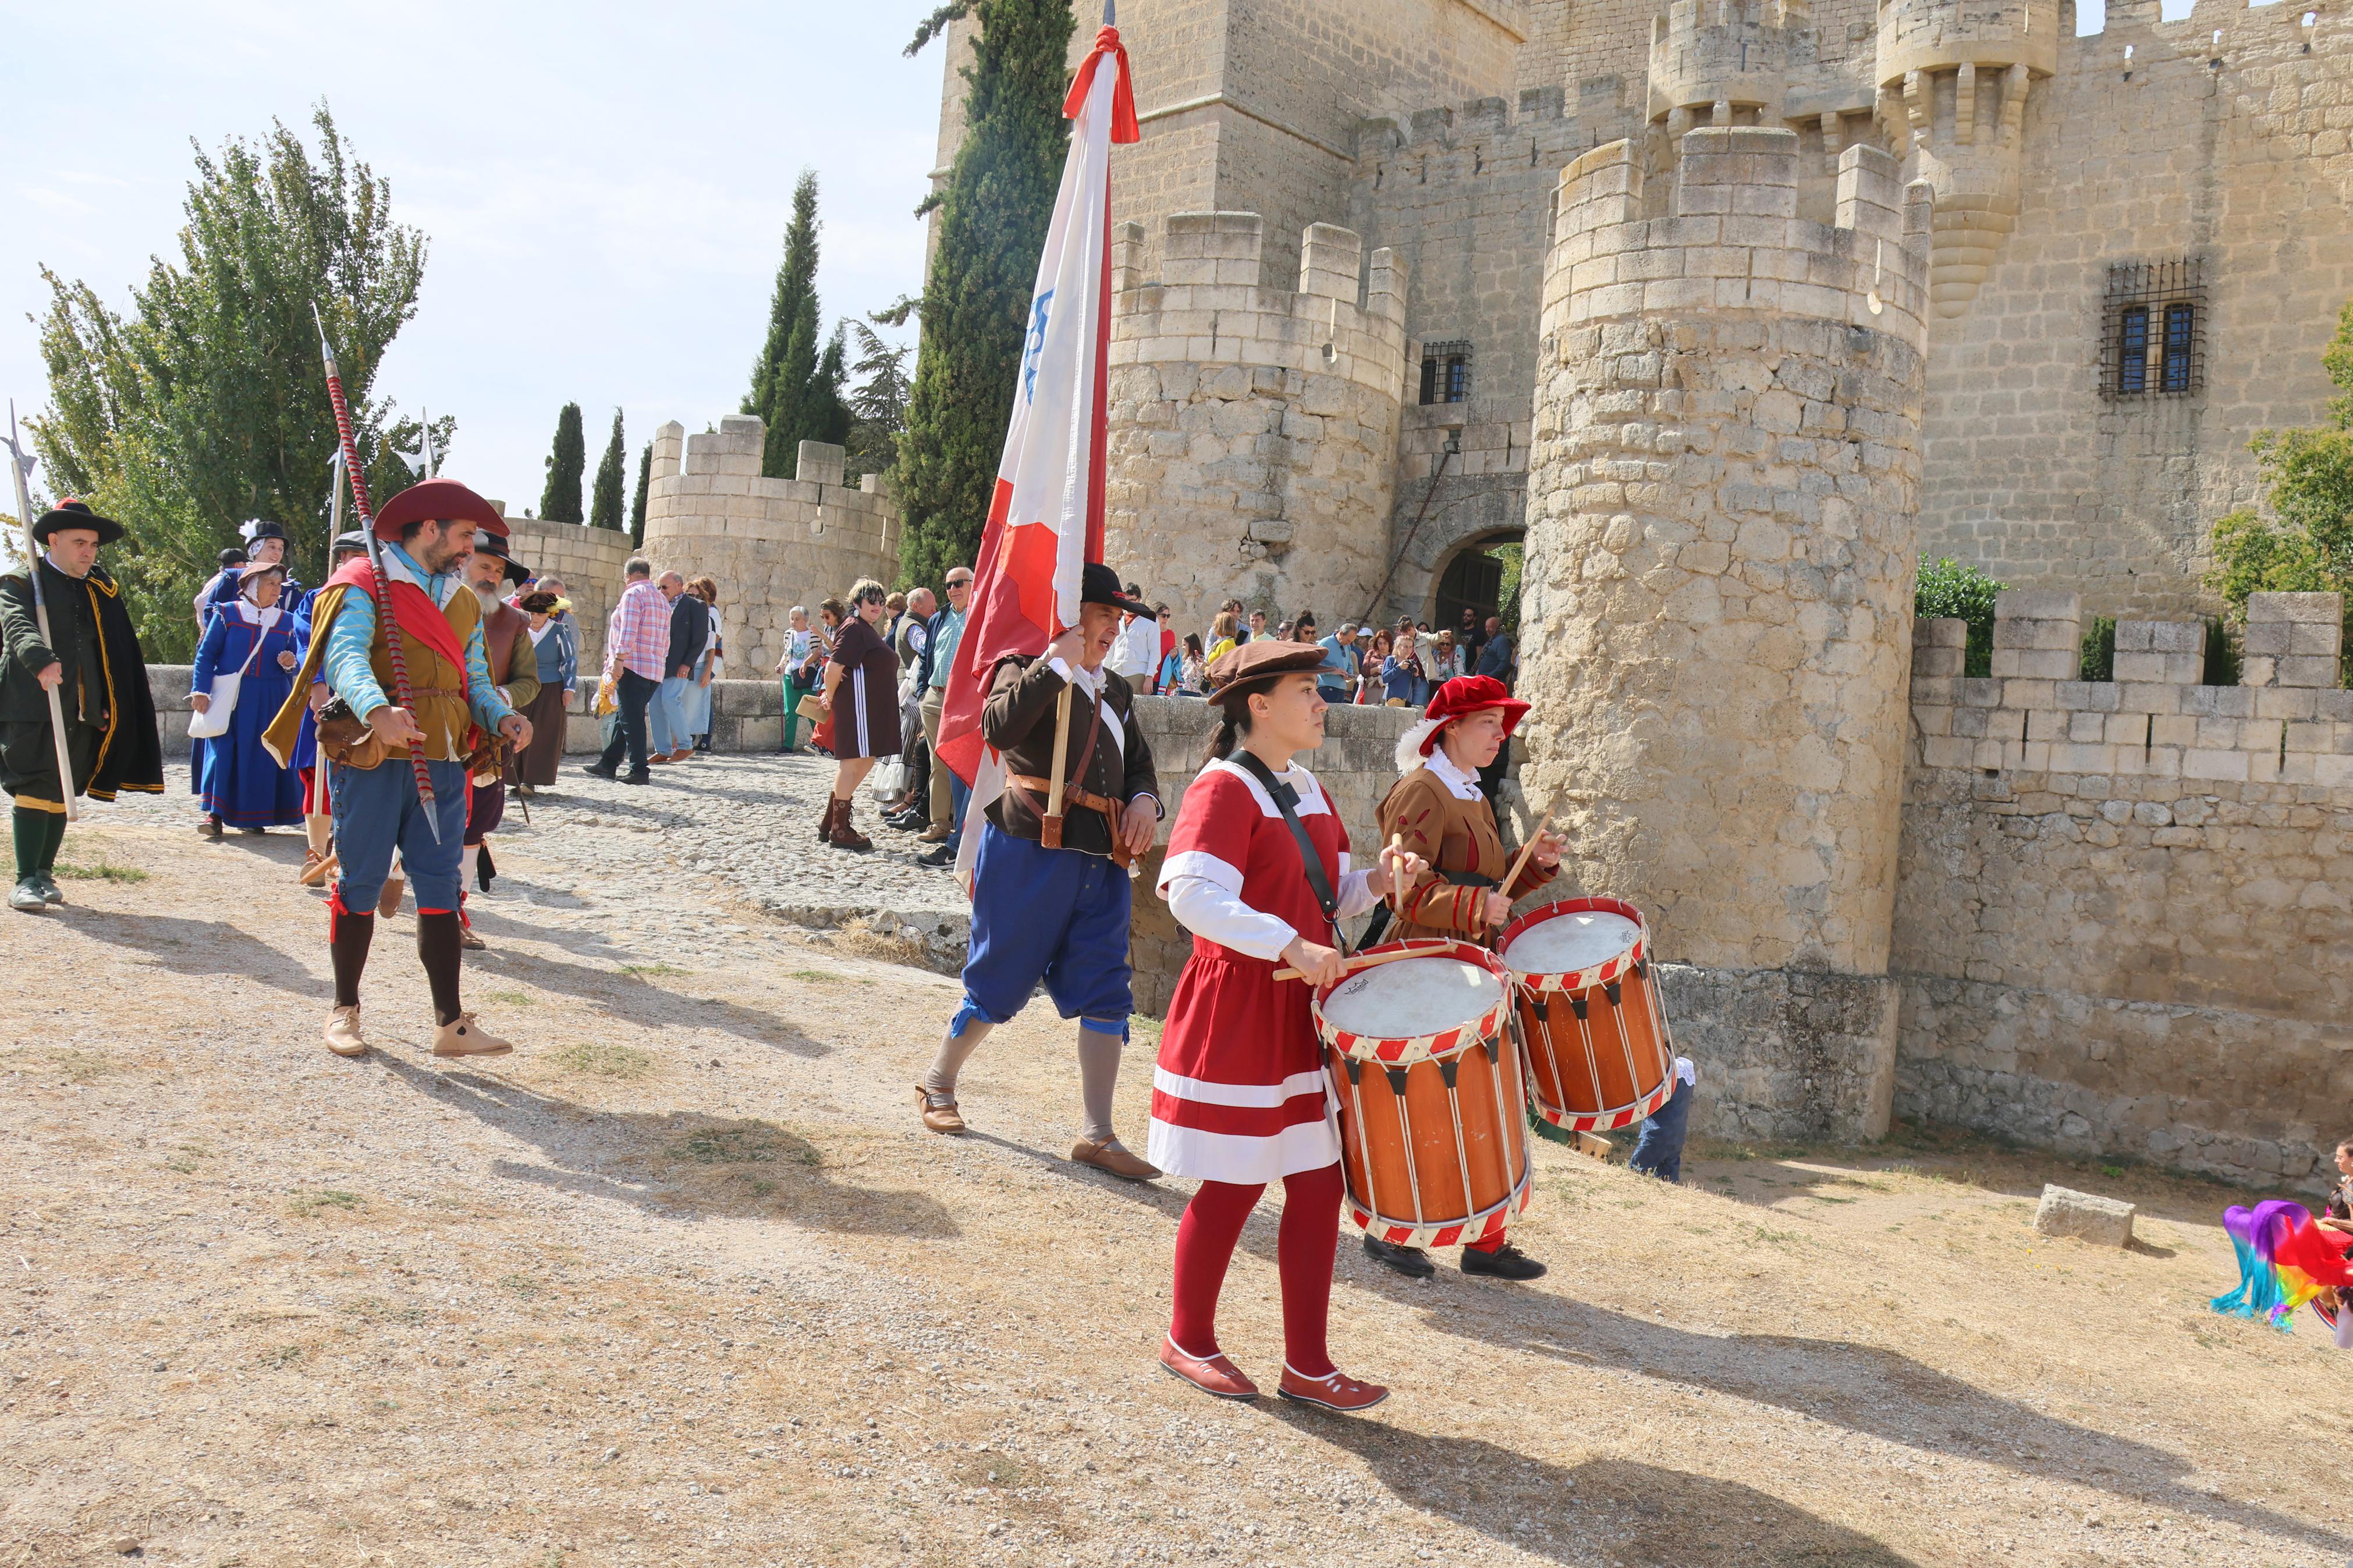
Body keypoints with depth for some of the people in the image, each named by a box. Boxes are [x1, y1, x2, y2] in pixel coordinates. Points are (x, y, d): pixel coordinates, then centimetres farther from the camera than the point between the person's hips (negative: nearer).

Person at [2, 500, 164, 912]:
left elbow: (116, 656, 19)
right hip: (33, 707, -5)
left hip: (83, 711, 5)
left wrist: (108, 705, 12)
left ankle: (44, 874, 16)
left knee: (62, 795, 8)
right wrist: (42, 661, -40)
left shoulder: (100, 590, 17)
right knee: (35, 791, -8)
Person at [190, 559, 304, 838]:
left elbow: (296, 658, 13)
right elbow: (207, 654, 2)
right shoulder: (227, 613, 3)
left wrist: (290, 664, -10)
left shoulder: (286, 621, 10)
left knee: (262, 756, 0)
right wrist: (200, 690, -7)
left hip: (270, 700, 2)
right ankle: (215, 814, -10)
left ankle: (253, 817, 8)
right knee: (222, 749, -10)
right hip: (229, 698, -2)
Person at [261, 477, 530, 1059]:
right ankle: (345, 1011, 17)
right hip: (372, 759, -6)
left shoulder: (464, 602, 19)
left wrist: (501, 716, -6)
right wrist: (377, 710, -40)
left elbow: (475, 678, 17)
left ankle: (451, 1023, 6)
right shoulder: (364, 585, -4)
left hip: (441, 764, 6)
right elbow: (346, 656, -20)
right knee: (361, 884, 3)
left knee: (440, 889, 4)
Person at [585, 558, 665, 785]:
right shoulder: (662, 600, 20)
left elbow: (628, 632, -17)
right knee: (628, 717, 14)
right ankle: (608, 763, 21)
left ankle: (639, 770, -9)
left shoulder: (633, 594, -6)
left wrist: (618, 660, -19)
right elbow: (666, 642, 21)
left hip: (633, 666, -8)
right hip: (655, 671, 8)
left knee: (631, 718, -6)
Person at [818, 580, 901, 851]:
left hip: (873, 709, 10)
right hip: (857, 705, -10)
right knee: (853, 762, -7)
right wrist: (830, 697, -5)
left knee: (865, 762, 12)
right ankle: (839, 830, -2)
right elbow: (834, 668, -18)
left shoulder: (870, 631, 20)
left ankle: (831, 823, 19)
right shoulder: (854, 629, -11)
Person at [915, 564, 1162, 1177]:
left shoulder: (1115, 689, 19)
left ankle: (1097, 1135, 8)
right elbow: (999, 726, -24)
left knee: (1105, 993, 1)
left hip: (1102, 860, 6)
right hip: (1030, 851, -6)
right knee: (999, 981, 5)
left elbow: (1139, 761, 27)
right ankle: (936, 1085, 30)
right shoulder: (1027, 670, -3)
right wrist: (1056, 665, -21)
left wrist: (1145, 800, 5)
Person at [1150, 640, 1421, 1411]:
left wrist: (1376, 881, 0)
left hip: (1307, 1013, 8)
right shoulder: (1224, 788, -14)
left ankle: (1308, 1365, 18)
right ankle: (1189, 1341, 25)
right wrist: (1289, 946, -32)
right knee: (1234, 1186, 4)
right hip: (1238, 1011, -8)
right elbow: (1193, 894, -27)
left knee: (1320, 1184, 8)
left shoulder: (1309, 790, 13)